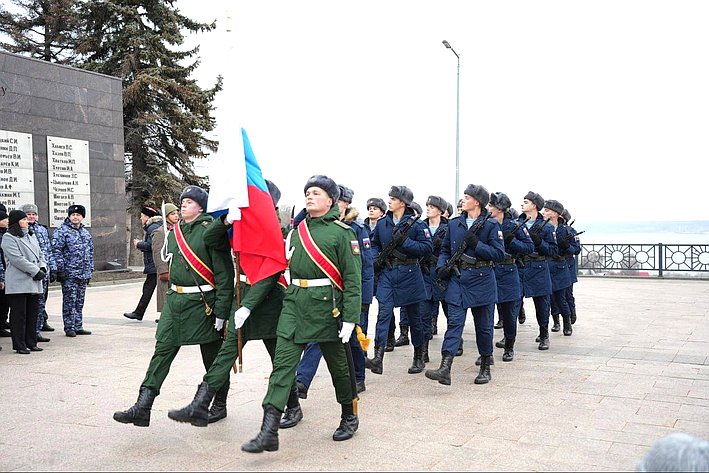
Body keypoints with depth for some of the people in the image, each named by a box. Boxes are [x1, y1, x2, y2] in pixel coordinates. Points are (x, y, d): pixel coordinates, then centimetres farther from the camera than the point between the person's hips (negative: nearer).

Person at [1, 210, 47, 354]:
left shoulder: (31, 236, 18)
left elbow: (40, 254, 18)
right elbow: (17, 259, -17)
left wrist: (43, 269, -2)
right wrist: (36, 271, -17)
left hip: (34, 283, 8)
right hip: (18, 284, -7)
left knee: (32, 314, 11)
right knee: (19, 315, -2)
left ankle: (31, 343, 19)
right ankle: (19, 345, 4)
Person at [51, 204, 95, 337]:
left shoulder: (86, 233, 17)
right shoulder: (61, 231, -5)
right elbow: (56, 251, -11)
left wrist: (90, 271, 17)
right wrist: (60, 270, -16)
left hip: (83, 274, 7)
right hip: (69, 273, -6)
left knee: (80, 301, 11)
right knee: (69, 301, -3)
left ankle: (78, 326, 17)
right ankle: (69, 328, 3)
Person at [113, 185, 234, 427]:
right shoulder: (175, 232, 12)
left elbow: (224, 273, -15)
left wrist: (221, 311, -17)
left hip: (202, 302, -6)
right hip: (175, 300, 7)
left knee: (212, 357, 7)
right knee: (162, 350, 1)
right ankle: (142, 408, 1)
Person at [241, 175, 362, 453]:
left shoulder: (342, 232, -5)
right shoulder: (298, 230, 12)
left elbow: (353, 278, -8)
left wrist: (349, 318, -13)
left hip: (326, 304, -5)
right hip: (294, 303, 5)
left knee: (338, 363, 10)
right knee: (282, 363, -5)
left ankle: (349, 417, 33)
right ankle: (269, 433, -6)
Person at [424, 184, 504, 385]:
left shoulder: (491, 225, -3)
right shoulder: (454, 224, 10)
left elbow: (499, 254, -9)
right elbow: (445, 250, 17)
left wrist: (476, 244, -18)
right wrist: (442, 266, -1)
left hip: (482, 280, -3)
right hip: (457, 279, 3)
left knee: (484, 326, 8)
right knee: (454, 322, -7)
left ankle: (485, 368, 24)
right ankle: (445, 370, -16)